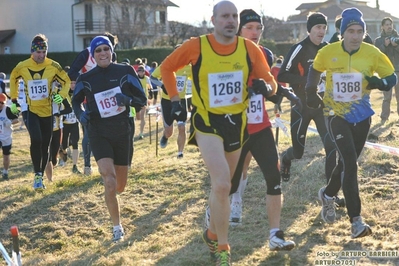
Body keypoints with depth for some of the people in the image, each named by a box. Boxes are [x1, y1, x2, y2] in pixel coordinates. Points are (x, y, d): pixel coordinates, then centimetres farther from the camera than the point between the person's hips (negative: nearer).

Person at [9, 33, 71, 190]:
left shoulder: (53, 66, -10)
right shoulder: (22, 67, -8)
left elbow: (66, 81, 3)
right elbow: (13, 79, 13)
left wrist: (61, 95, -15)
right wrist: (14, 100, 12)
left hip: (47, 111, 1)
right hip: (31, 111, -1)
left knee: (45, 146, 8)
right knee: (36, 140, -22)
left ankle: (41, 176, 23)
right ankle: (37, 175, -10)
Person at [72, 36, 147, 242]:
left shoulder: (125, 72, -3)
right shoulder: (86, 79, -4)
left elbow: (142, 100, -2)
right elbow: (76, 101, 12)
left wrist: (128, 99, -24)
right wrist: (80, 113, -10)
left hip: (122, 133, 2)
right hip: (99, 134, -2)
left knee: (119, 187, 11)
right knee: (110, 182, -20)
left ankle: (110, 193, 51)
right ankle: (117, 228, -6)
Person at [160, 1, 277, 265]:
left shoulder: (249, 48, -5)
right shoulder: (196, 46, -11)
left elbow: (270, 82, 0)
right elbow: (167, 68, 5)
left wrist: (265, 86, -23)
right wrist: (175, 99, 0)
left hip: (237, 122, 4)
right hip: (207, 122, -4)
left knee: (222, 185, 18)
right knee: (222, 184, -20)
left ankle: (213, 233, 42)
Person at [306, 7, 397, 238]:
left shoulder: (373, 53, -10)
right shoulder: (328, 53, -12)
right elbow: (315, 70, 9)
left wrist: (380, 82, -22)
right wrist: (311, 93, 5)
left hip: (361, 116, 3)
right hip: (336, 114, -3)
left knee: (348, 162, 14)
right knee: (350, 163, -17)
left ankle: (328, 194, 43)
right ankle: (356, 220, -16)